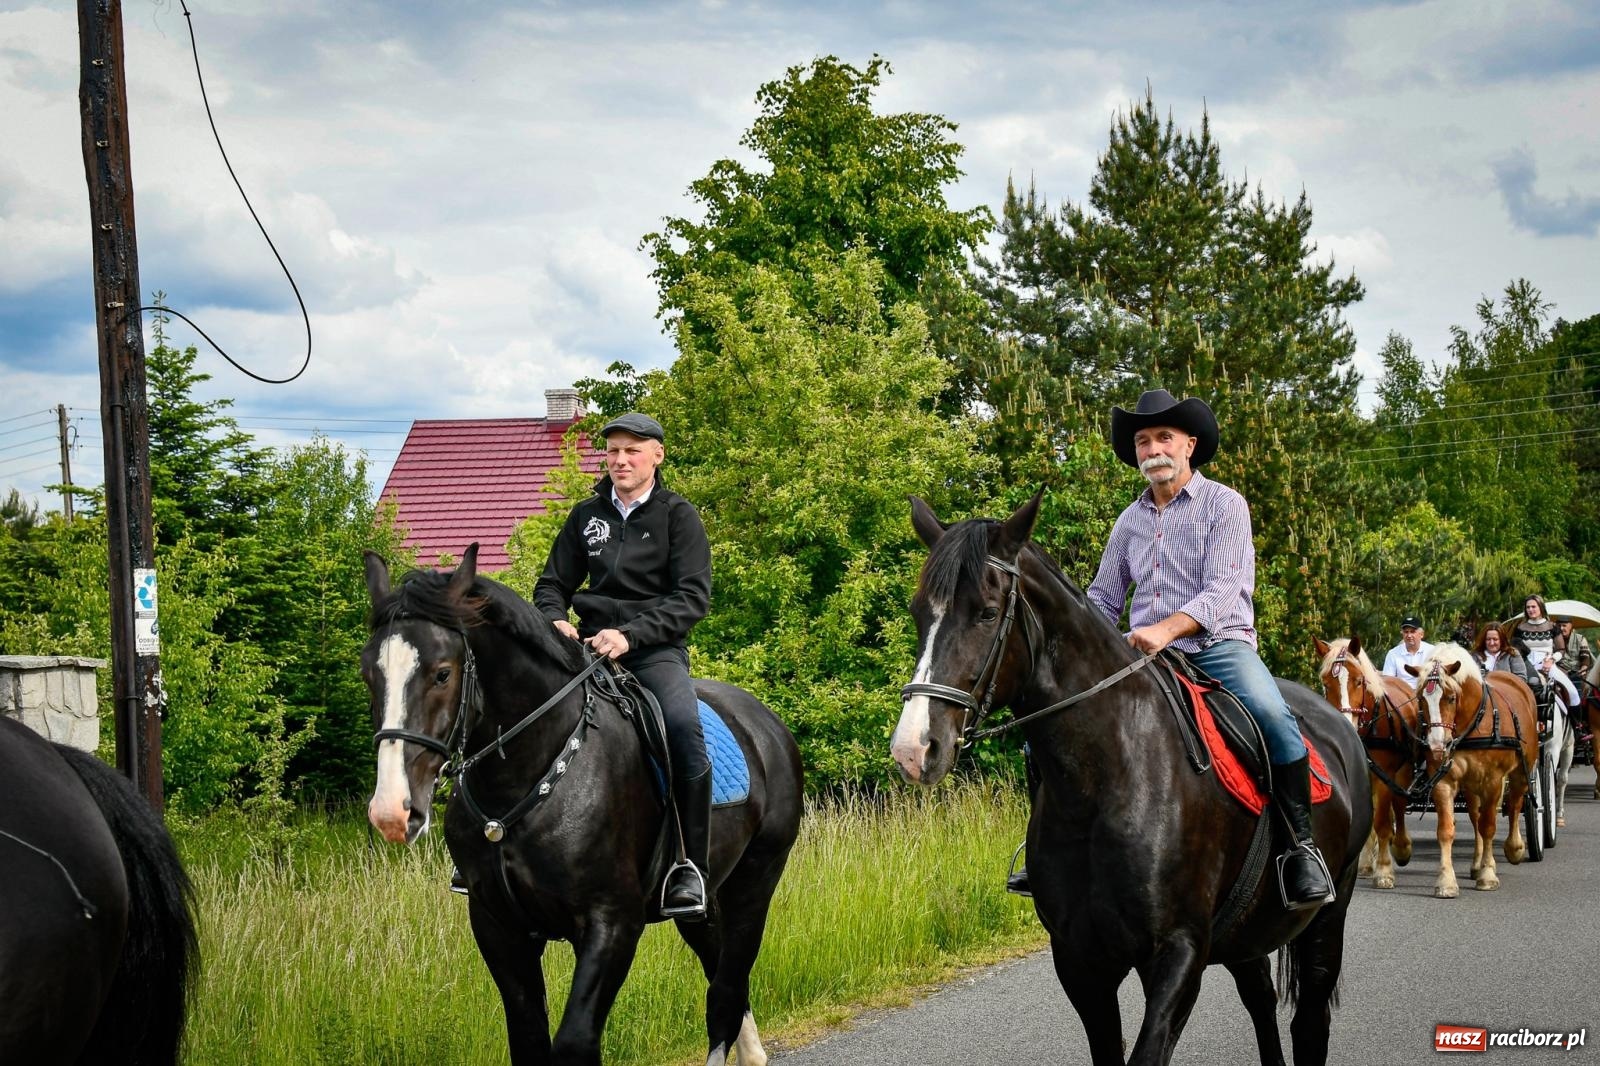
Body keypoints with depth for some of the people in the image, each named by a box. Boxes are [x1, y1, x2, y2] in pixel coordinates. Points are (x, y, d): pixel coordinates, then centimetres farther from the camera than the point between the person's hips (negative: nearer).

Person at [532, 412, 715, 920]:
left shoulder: (678, 516, 3)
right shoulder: (586, 516, 15)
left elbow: (693, 596, -7)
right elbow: (553, 583, 20)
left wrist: (630, 634, -20)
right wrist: (555, 620, -5)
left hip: (656, 649, -4)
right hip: (590, 644, 4)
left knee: (683, 725, -33)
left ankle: (692, 869, -28)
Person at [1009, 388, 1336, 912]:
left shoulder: (1224, 504, 1)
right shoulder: (1130, 521, 17)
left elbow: (1222, 590, -11)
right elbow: (1103, 600, 23)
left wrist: (1167, 629, -28)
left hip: (1217, 645, -5)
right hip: (1143, 655, 5)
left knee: (1271, 715, -35)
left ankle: (1303, 846, -25)